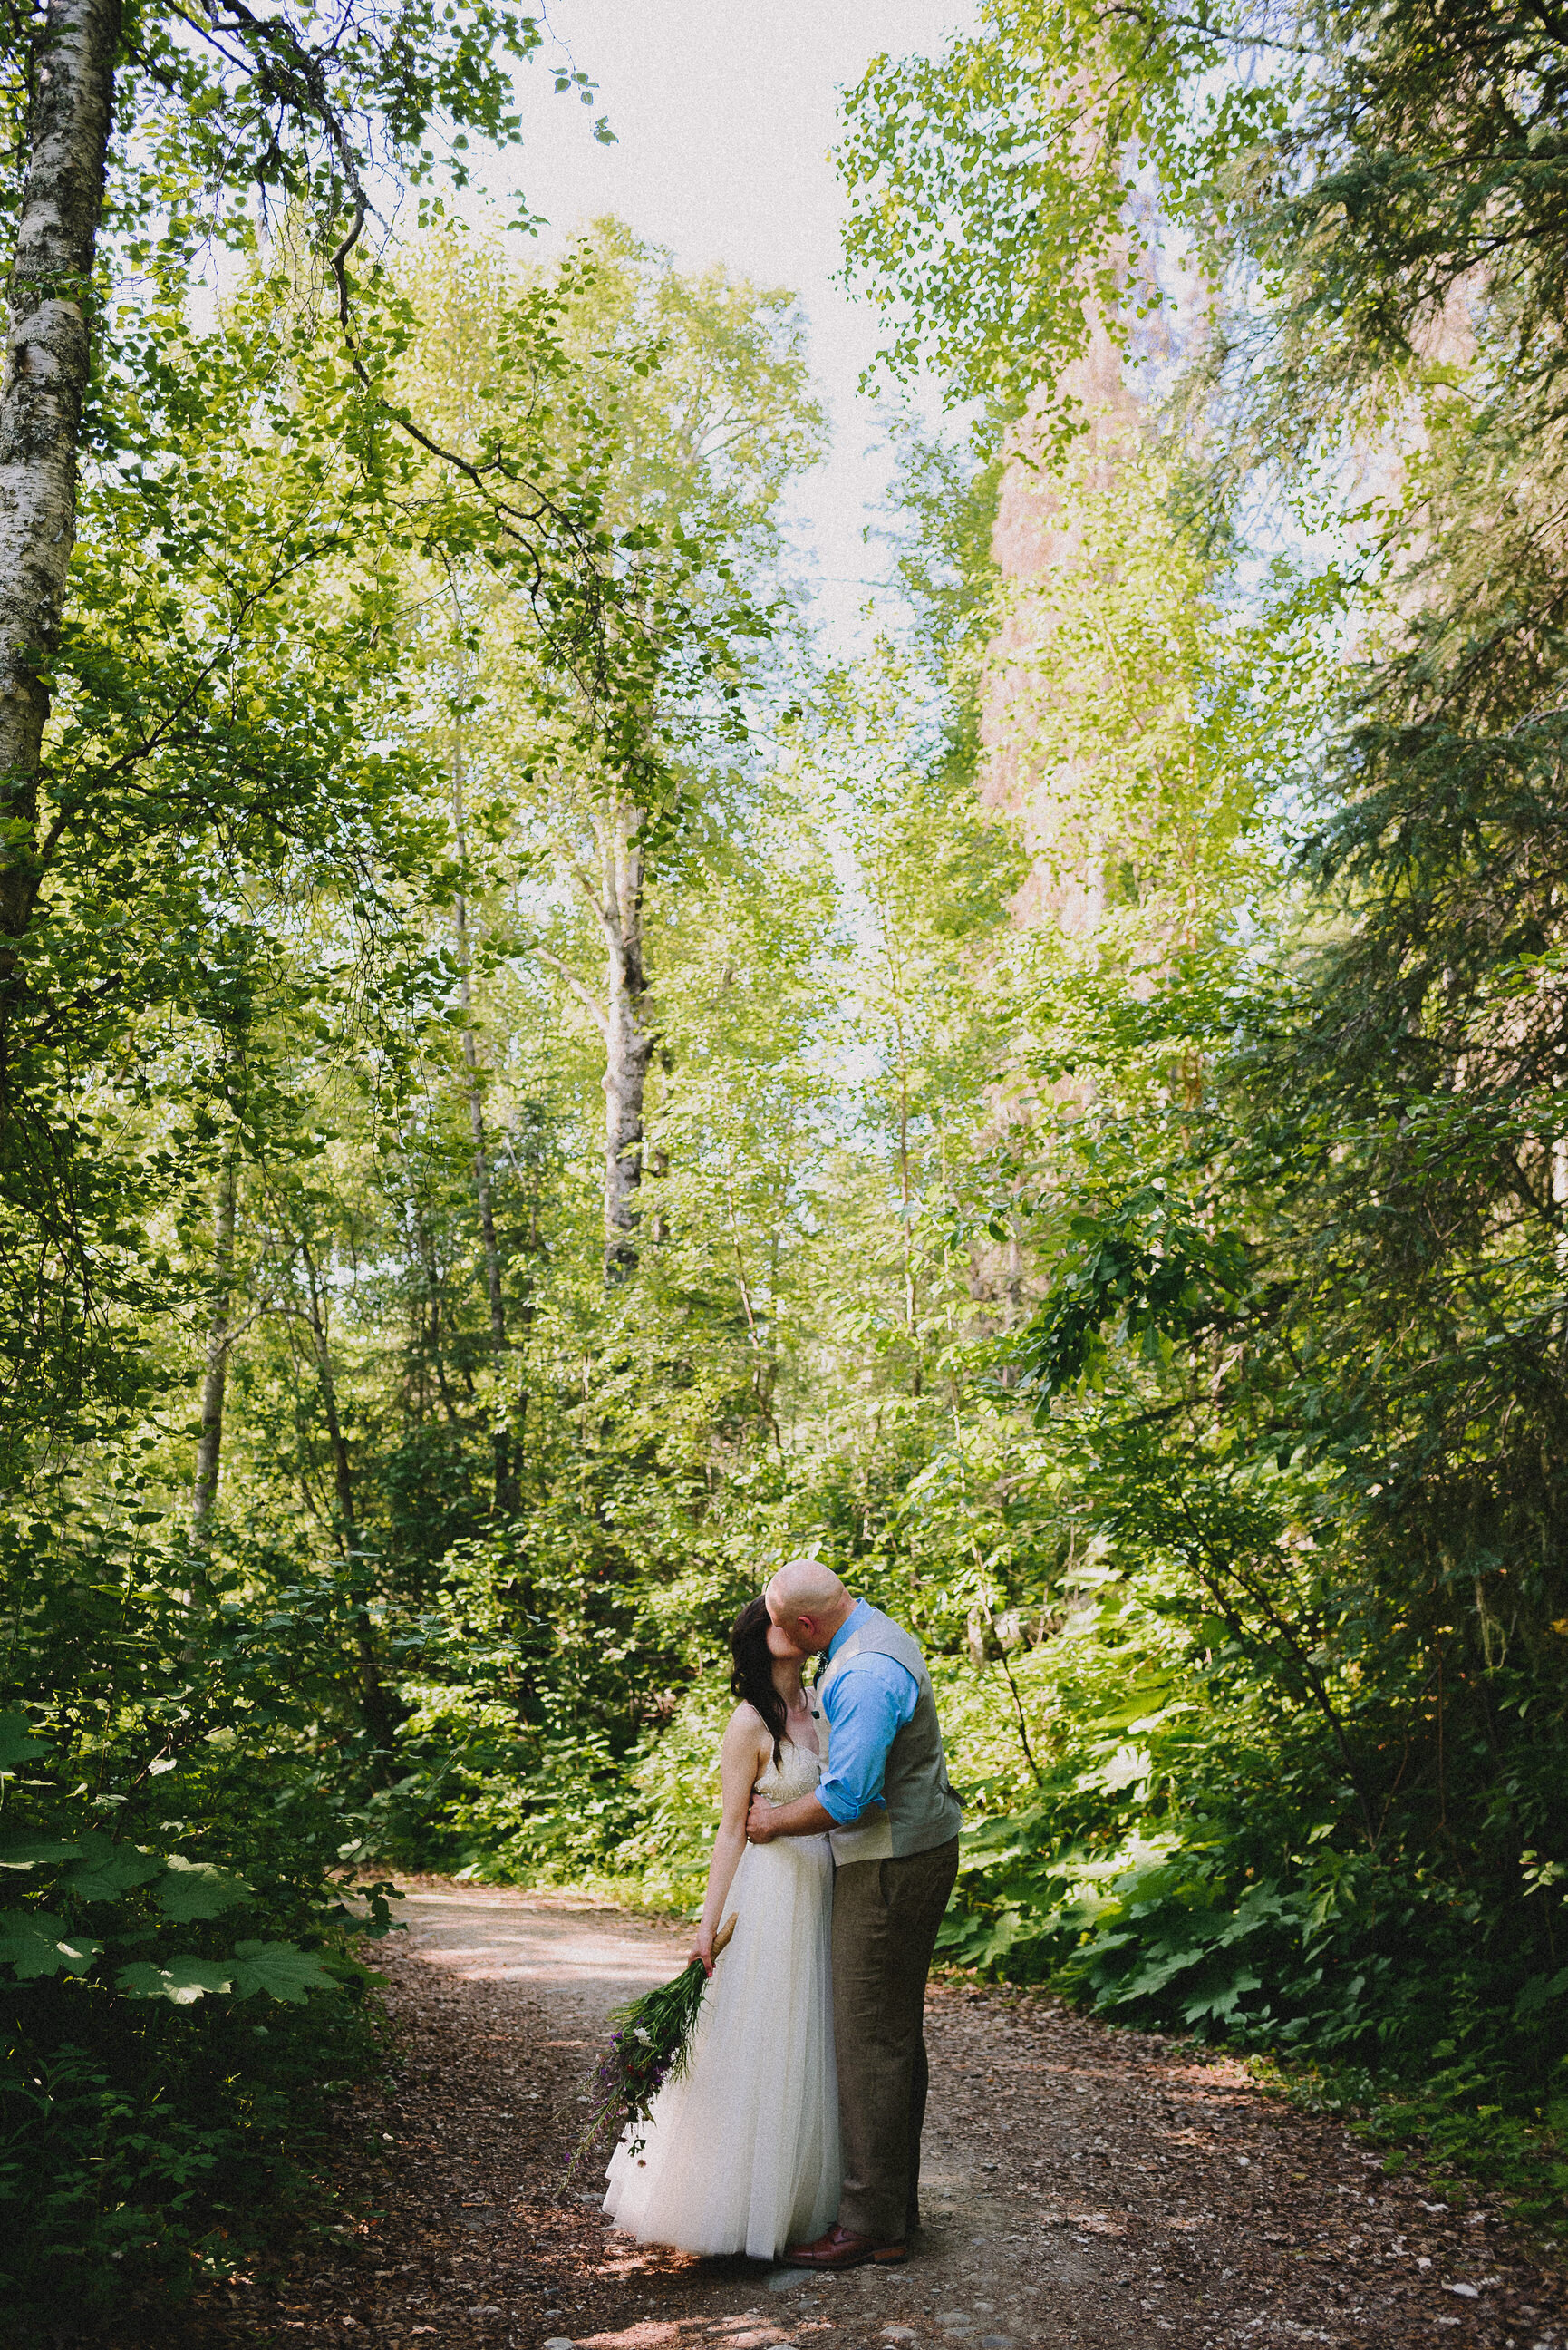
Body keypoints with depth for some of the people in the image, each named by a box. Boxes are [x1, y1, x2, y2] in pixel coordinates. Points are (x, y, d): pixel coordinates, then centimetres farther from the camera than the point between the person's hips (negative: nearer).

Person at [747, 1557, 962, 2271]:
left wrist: (774, 1823, -9)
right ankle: (897, 2203, 27)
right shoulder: (879, 1633, 9)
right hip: (910, 1854, 11)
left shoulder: (865, 1675, -24)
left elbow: (845, 1796, -26)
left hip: (891, 1870, -11)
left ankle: (873, 2223, 5)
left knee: (872, 2041, -3)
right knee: (896, 2034, 17)